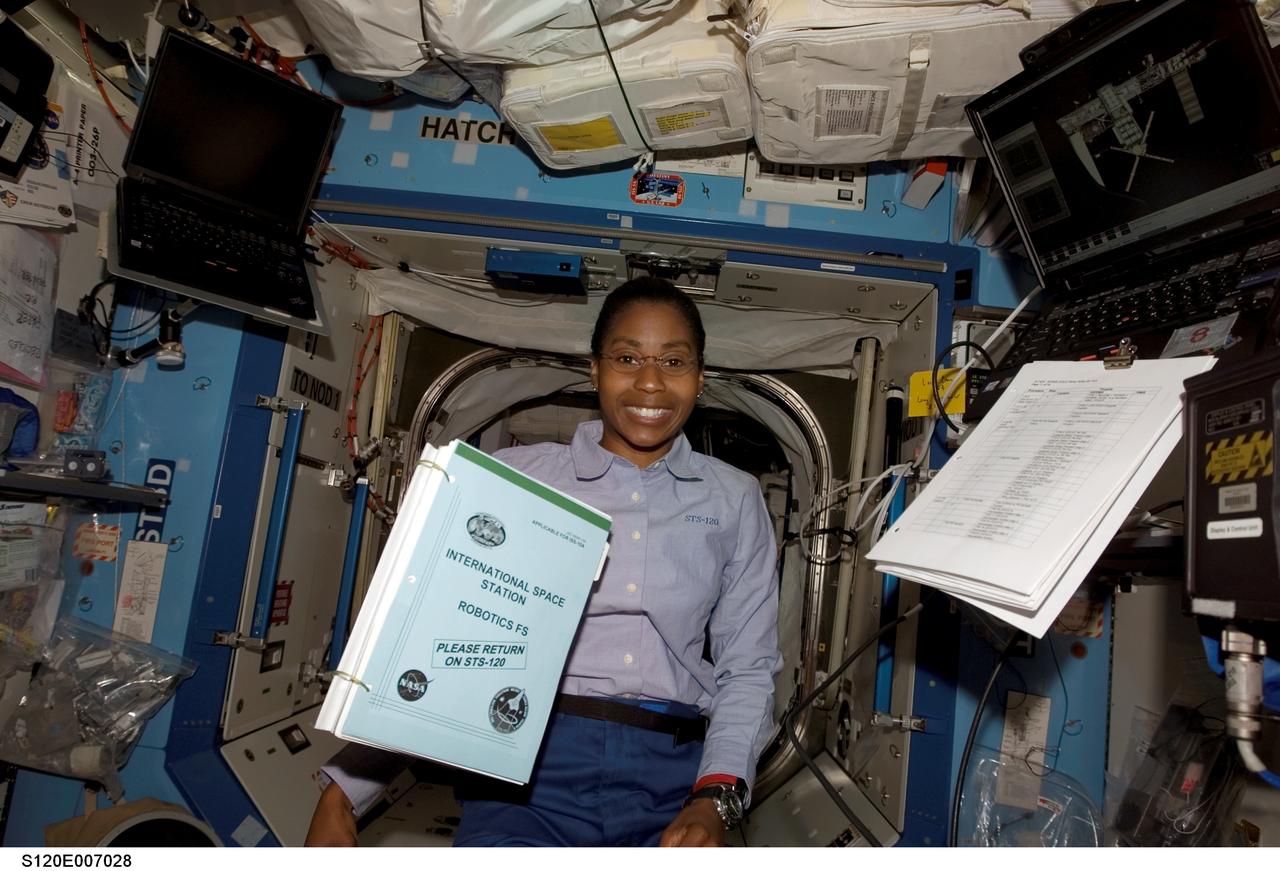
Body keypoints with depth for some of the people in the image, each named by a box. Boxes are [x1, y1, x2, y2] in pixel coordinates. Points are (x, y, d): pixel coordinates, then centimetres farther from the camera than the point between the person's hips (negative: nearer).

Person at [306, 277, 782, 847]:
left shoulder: (734, 501, 11)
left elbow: (748, 668, 9)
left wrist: (715, 799, -7)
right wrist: (342, 795, -1)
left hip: (672, 775, 1)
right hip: (531, 761, 0)